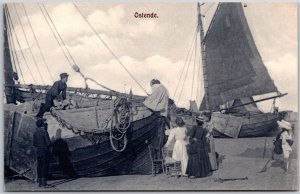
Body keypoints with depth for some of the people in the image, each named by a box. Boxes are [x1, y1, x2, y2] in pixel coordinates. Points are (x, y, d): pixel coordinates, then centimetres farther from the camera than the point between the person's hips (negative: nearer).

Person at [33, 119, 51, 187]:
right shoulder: (45, 132, -14)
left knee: (39, 166, 10)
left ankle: (40, 182, 13)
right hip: (45, 151, -6)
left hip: (38, 151, 6)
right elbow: (48, 143, -17)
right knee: (45, 166, 0)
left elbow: (34, 144, 8)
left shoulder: (35, 133, 5)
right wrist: (48, 145, 5)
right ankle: (44, 182, 0)